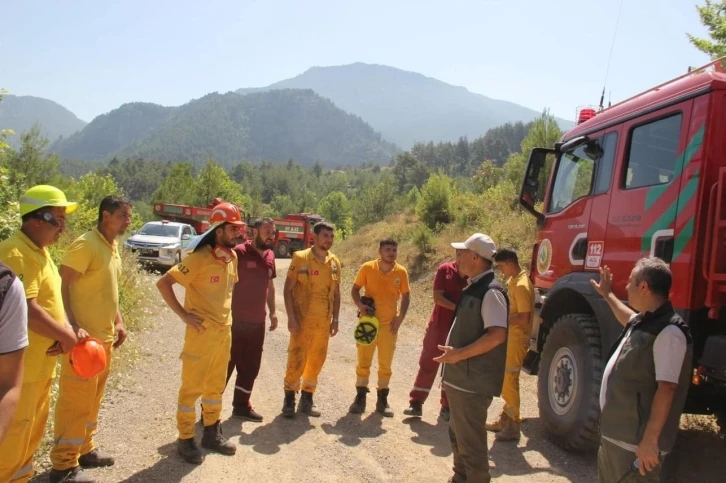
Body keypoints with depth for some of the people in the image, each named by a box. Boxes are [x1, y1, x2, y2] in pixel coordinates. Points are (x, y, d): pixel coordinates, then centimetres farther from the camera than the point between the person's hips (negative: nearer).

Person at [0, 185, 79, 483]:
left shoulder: (39, 251, 11)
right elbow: (27, 310, -27)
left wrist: (66, 331, -2)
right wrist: (67, 336, -15)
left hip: (40, 361, 10)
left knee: (33, 426, 20)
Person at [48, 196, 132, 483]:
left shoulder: (113, 247, 11)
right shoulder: (86, 245, -16)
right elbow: (60, 287, -20)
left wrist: (118, 321, 15)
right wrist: (73, 327, -27)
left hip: (105, 335, 9)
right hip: (84, 336, -9)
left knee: (93, 398, 19)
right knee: (76, 400, 0)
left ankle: (84, 449, 33)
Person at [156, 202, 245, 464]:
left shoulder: (232, 257, 5)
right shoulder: (199, 257, -18)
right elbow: (163, 283, -20)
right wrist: (184, 315, -18)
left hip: (224, 331, 8)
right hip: (202, 331, -7)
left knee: (216, 385, 17)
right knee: (192, 386, 5)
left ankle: (211, 433, 32)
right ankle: (185, 439, 19)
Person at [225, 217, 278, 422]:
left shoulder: (270, 256, 8)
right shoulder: (239, 252, -14)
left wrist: (272, 311, 16)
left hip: (257, 322, 7)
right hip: (235, 320, -7)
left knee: (250, 366, 16)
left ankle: (241, 405, 30)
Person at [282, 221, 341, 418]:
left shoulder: (335, 263, 6)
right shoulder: (300, 258, -8)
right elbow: (288, 289, -8)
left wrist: (335, 319, 8)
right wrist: (291, 317, -14)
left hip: (324, 322, 5)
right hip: (302, 319, -4)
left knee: (317, 361, 10)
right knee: (296, 360, 0)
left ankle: (307, 399, 24)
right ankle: (289, 399, 16)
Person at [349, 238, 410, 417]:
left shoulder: (401, 272, -5)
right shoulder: (367, 268, -8)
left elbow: (406, 296, 5)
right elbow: (355, 289, 0)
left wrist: (400, 317, -4)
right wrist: (360, 305, -19)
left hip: (389, 324, 1)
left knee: (385, 364, 9)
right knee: (363, 361, 7)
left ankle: (382, 399, 22)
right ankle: (360, 397, 20)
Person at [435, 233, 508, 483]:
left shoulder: (490, 291, -19)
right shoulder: (473, 288, 11)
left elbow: (496, 335, -27)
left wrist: (459, 354, -24)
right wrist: (454, 354, 16)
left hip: (473, 381, -10)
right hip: (461, 377, 10)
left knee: (471, 439, 1)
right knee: (458, 434, 22)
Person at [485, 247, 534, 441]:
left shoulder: (521, 285, -21)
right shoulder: (513, 281, 10)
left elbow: (523, 318, -25)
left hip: (517, 339, -10)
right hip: (509, 337, 10)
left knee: (509, 381, -4)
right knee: (504, 380, 17)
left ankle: (513, 426, 5)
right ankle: (505, 419, 28)